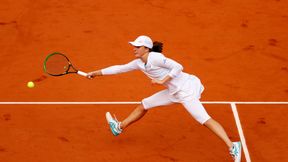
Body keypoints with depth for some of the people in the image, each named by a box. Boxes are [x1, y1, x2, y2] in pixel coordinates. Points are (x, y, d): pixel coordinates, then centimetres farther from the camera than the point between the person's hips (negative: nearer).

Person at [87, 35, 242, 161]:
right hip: (174, 92, 9)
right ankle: (119, 127, 33)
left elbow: (178, 67, -22)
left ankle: (232, 147, -21)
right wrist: (96, 73, 16)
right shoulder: (138, 63, 7)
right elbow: (119, 68, 16)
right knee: (144, 105, 16)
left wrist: (162, 80, -24)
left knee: (205, 120, -17)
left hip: (186, 90, -9)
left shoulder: (155, 57, -20)